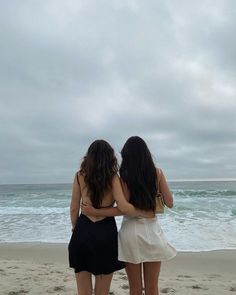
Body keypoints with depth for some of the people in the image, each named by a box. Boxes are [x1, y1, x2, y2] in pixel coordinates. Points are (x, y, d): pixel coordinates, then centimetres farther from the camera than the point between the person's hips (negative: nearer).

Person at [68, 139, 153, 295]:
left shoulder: (80, 176, 0)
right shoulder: (112, 177, -6)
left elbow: (74, 208, 3)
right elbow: (123, 207, -17)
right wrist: (147, 213, -3)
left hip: (83, 231, 2)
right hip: (105, 232, -1)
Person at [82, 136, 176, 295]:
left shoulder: (125, 175, -7)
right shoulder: (157, 172, -2)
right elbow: (169, 203, -1)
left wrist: (95, 211, -9)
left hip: (131, 232, -1)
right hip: (152, 231, 1)